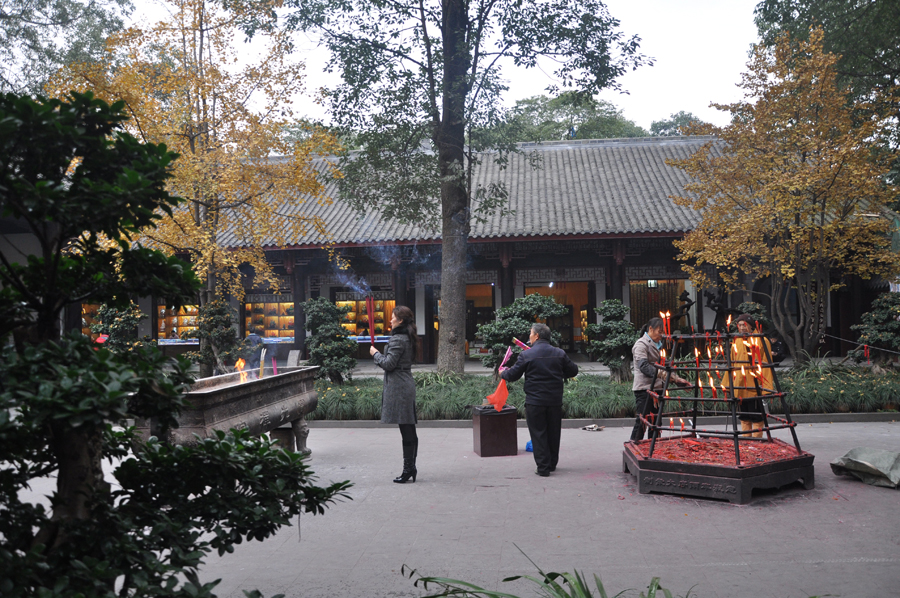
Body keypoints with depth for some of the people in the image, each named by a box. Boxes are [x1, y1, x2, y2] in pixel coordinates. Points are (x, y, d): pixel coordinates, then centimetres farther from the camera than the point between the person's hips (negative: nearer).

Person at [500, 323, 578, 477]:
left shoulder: (526, 355, -10)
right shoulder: (560, 353, 1)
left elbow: (513, 375, -3)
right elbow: (573, 371, 8)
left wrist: (503, 373, 18)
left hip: (535, 401, -4)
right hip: (555, 401, 4)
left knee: (538, 434, 4)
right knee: (553, 432, 16)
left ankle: (543, 467, 3)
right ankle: (552, 463, 28)